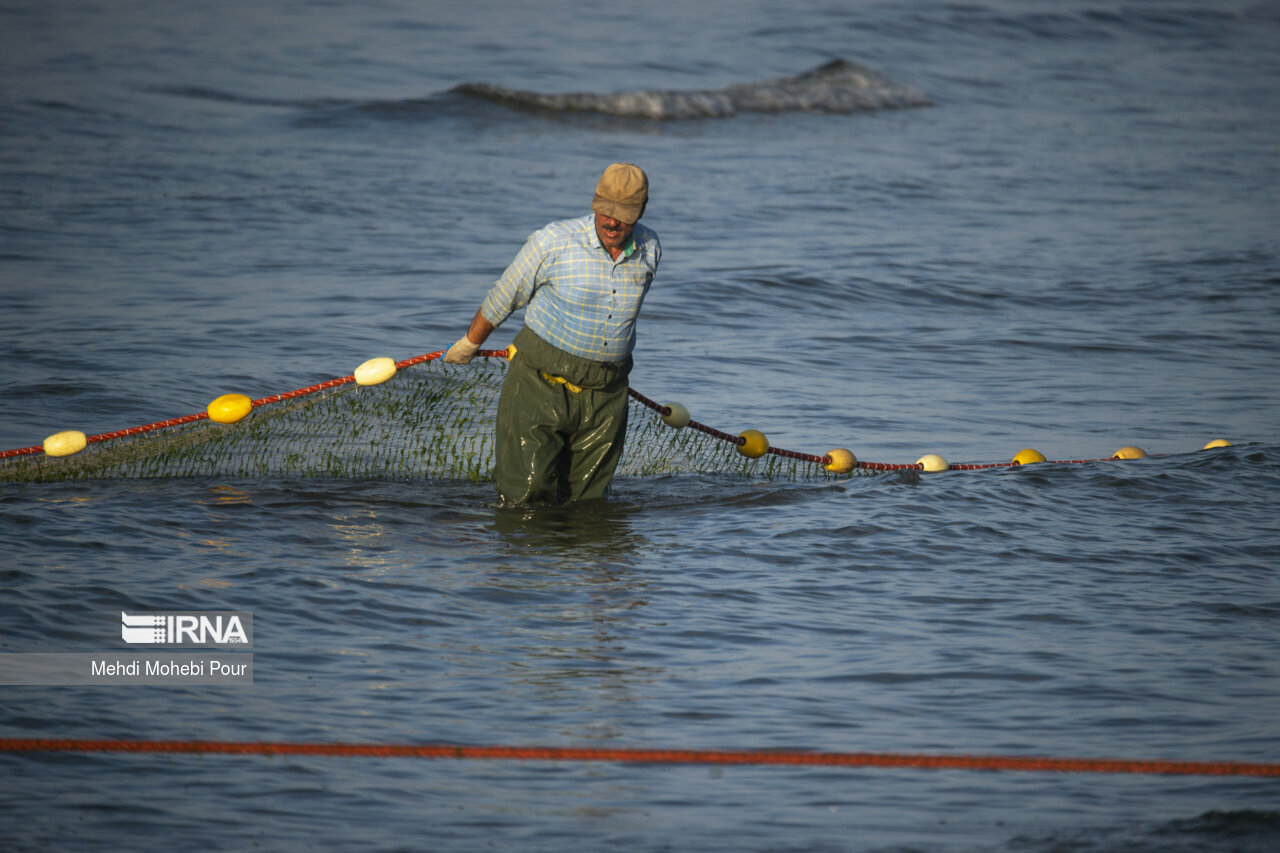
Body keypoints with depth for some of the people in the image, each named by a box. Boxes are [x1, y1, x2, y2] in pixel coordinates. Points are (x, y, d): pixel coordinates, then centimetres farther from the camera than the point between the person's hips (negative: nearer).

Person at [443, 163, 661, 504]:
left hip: (605, 395, 4)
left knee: (586, 503, 5)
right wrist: (470, 343, 13)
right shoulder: (553, 242, -13)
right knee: (527, 496, -10)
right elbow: (504, 297, 2)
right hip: (541, 385, -4)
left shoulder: (649, 250, 2)